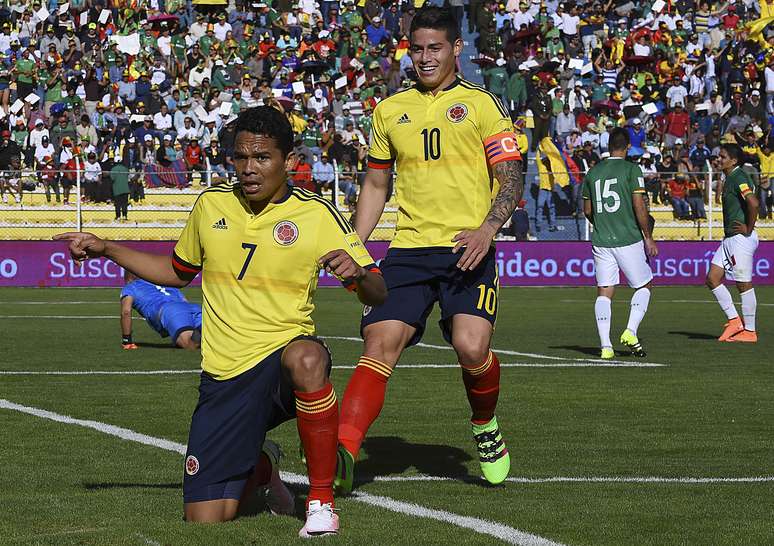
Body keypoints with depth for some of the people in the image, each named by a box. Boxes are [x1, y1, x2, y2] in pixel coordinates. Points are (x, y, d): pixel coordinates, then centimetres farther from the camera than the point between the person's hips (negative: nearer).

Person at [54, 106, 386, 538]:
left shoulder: (318, 215, -4)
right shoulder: (211, 205, 7)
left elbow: (378, 295, -5)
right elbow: (178, 272, 25)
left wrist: (357, 273, -27)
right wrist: (105, 250, 18)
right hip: (224, 378, 3)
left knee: (306, 359, -43)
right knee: (205, 521, -5)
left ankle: (321, 498, -25)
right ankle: (258, 469, 32)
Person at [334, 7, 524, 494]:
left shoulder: (482, 104, 6)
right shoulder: (390, 111, 17)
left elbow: (512, 178, 2)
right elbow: (376, 185, 24)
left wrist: (487, 228, -15)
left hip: (467, 249, -3)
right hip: (409, 248, 3)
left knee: (472, 348, -19)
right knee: (380, 344, -14)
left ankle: (486, 427, 12)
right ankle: (343, 450, -26)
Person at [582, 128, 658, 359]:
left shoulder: (593, 172, 8)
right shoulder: (632, 170, -7)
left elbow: (587, 211, 14)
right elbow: (639, 207, -11)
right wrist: (648, 237, -1)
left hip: (601, 242, 4)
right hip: (628, 240, -4)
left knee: (604, 292, 6)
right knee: (644, 285, 12)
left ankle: (605, 346, -3)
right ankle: (631, 331, -5)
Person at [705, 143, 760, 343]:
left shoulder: (739, 178, -15)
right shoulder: (730, 179, 16)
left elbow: (753, 203, -29)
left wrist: (748, 229, -20)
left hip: (741, 238, -10)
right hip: (729, 238, 10)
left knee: (744, 284, -3)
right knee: (712, 279, 7)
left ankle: (750, 331, 4)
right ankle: (734, 321, 13)